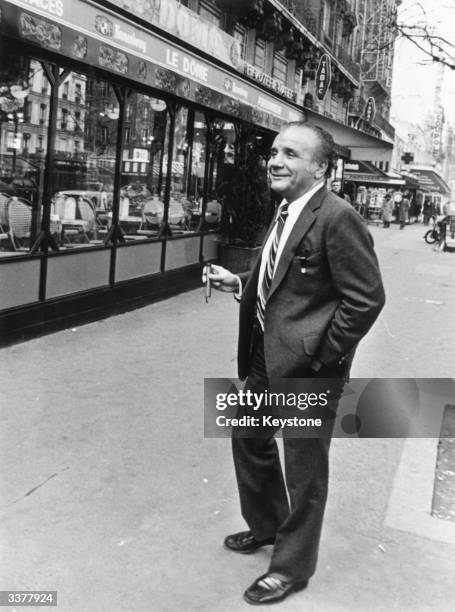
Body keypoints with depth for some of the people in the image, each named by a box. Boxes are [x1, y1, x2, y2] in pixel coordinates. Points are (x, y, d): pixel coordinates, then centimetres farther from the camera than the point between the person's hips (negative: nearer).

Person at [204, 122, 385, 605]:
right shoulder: (286, 212, 9)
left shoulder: (337, 218, -19)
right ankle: (266, 525, 48)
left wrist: (321, 359, -17)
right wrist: (238, 283, 4)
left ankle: (292, 566, 30)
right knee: (248, 436, 23)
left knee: (304, 467, 8)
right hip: (266, 357, 9)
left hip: (306, 366, -9)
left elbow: (366, 298, -19)